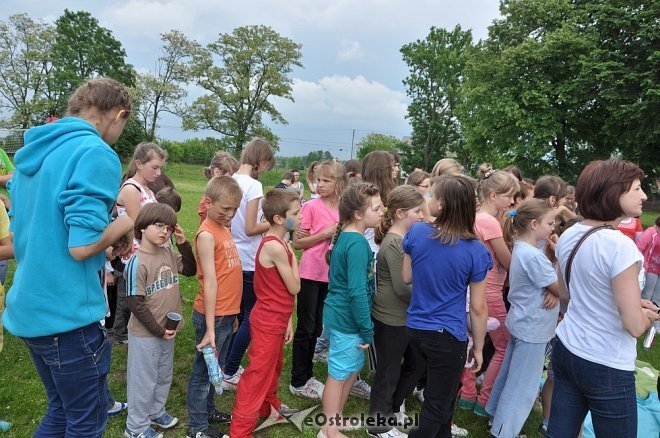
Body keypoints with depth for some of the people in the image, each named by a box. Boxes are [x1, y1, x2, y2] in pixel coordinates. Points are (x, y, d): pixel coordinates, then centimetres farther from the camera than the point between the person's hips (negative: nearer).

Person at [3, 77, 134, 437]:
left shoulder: (33, 150, 11)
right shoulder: (96, 154, -17)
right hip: (68, 313, -9)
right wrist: (124, 224, -5)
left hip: (29, 308, 9)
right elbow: (82, 246, -23)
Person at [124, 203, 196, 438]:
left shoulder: (168, 253, -1)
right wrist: (158, 330, -16)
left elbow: (190, 270, 10)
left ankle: (156, 411, 45)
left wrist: (183, 242, -3)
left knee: (164, 376, 23)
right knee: (144, 380, 10)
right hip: (145, 334, -7)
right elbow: (135, 304, -20)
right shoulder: (137, 262, -21)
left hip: (167, 330, 7)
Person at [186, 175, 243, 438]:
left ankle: (208, 410, 39)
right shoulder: (207, 234, -17)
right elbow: (209, 282, -21)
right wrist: (210, 328, -20)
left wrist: (232, 315, 14)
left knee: (216, 367, 22)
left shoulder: (224, 228, 8)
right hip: (213, 315, -8)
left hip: (227, 313, 8)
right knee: (204, 369, 7)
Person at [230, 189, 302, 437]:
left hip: (275, 320, 10)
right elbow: (294, 288, -17)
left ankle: (268, 405, 49)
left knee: (274, 366, 27)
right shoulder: (276, 247, -26)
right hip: (267, 323, -10)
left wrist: (287, 320, 9)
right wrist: (292, 254, -9)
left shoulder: (279, 243, 4)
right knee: (257, 375, 2)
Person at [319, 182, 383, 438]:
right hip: (347, 318, -9)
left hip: (340, 313, 9)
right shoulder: (358, 243, -24)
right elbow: (357, 292, -26)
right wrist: (367, 329, -16)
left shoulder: (345, 235, 6)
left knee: (352, 369, 22)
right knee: (339, 374, 8)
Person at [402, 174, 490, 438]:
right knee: (438, 404, 16)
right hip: (448, 336, -5)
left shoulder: (416, 232, -11)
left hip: (415, 328, 5)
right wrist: (478, 347, 1)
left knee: (445, 390, 30)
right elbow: (478, 308, -11)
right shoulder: (475, 251, -18)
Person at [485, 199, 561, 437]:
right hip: (532, 329, -9)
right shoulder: (533, 256, -26)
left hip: (521, 324, 9)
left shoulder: (521, 248, 4)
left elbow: (548, 284, 7)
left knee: (509, 377, 21)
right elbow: (562, 290, -18)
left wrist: (553, 292, -12)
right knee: (521, 387, 4)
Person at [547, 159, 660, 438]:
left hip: (566, 350, 7)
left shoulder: (568, 235, 0)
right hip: (607, 367, -7)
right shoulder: (620, 245, -23)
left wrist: (630, 301, 10)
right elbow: (635, 326, -20)